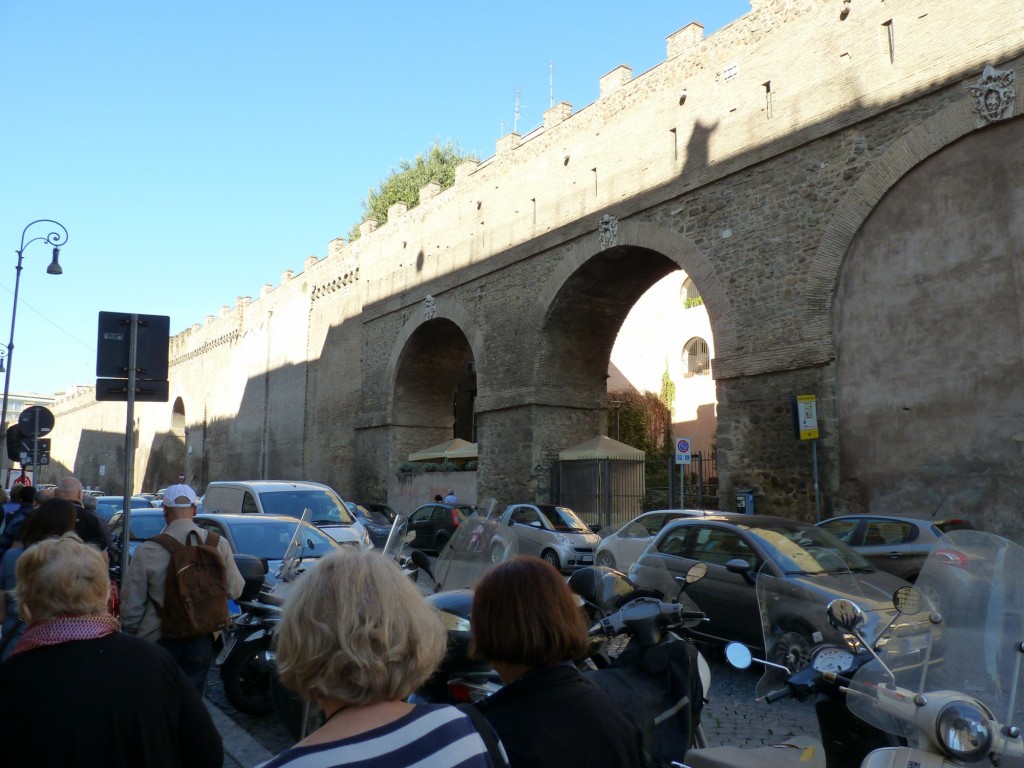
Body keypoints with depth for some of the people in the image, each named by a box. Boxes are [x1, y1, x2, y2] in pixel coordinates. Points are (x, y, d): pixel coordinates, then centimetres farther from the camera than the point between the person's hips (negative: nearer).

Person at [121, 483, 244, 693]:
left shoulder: (147, 551, -15)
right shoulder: (219, 544, -9)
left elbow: (131, 604, -9)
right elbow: (235, 589, 1)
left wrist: (132, 631, 9)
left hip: (159, 642, -2)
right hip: (202, 642, 2)